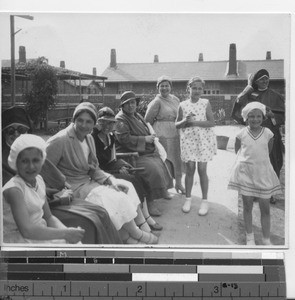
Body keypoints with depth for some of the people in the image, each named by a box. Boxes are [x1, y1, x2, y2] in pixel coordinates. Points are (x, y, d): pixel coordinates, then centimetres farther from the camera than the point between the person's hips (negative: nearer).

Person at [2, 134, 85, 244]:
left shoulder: (39, 180, 3)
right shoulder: (14, 189, -20)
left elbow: (49, 217, 8)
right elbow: (27, 230, -26)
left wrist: (67, 231, -10)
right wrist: (64, 233, -24)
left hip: (40, 232, 7)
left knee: (75, 241, -5)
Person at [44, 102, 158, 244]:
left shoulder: (89, 138, 6)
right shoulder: (59, 140, -19)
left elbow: (94, 169, 9)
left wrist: (111, 180, -7)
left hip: (88, 180, 9)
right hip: (73, 188, -8)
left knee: (124, 188, -3)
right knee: (114, 198, -17)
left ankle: (127, 236, -6)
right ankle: (135, 234, 5)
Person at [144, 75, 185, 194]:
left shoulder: (175, 99, 11)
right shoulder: (157, 102, -9)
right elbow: (147, 120, -8)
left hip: (176, 134, 6)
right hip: (162, 134, -6)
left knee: (178, 158, 11)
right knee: (165, 160, -4)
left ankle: (178, 183, 26)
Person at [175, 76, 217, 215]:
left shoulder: (205, 103, 0)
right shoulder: (183, 105, 4)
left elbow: (211, 122, -7)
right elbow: (177, 124, 8)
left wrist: (194, 122, -17)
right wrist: (185, 121, -13)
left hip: (203, 140, -1)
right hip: (188, 140, 1)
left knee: (202, 170, 1)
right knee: (189, 169, 4)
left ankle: (205, 200, 12)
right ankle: (188, 198, 19)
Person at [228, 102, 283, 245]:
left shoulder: (268, 133, -5)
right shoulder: (242, 134, -6)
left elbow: (268, 151, 11)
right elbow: (237, 150, 8)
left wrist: (259, 159, 11)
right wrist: (248, 159, 5)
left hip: (263, 173, 1)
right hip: (245, 173, 0)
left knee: (265, 208, 3)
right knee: (247, 206, 8)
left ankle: (266, 239, 15)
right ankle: (249, 237, 23)